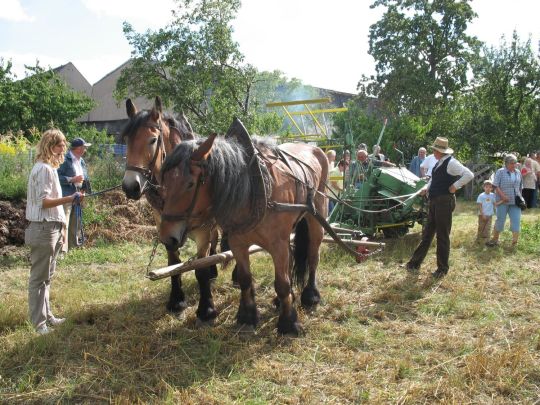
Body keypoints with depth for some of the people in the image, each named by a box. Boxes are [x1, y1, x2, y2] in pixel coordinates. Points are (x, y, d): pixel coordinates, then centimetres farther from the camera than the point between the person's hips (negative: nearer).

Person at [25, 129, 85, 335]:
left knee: (46, 276, 16)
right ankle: (39, 322, 3)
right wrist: (70, 199, -30)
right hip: (43, 229, -10)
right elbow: (43, 201, -20)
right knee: (39, 277, -3)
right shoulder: (44, 169, -15)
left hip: (50, 227, 10)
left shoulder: (48, 168, 15)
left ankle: (46, 315, 25)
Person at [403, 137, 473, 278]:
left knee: (442, 236, 0)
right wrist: (427, 187, 11)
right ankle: (415, 263, 23)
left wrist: (455, 186, -19)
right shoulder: (439, 163, 13)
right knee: (427, 233, 15)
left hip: (444, 202, -9)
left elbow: (469, 175, -24)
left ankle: (442, 269, 12)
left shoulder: (451, 163, -15)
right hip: (433, 202, 9)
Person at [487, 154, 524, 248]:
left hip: (515, 202, 4)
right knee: (500, 220, 4)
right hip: (503, 201, -4)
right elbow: (496, 186, -9)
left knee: (516, 221, -2)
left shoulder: (518, 172, 9)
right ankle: (495, 239, 19)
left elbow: (520, 187, 18)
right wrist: (503, 196, -17)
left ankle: (514, 243, 5)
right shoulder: (500, 172, -5)